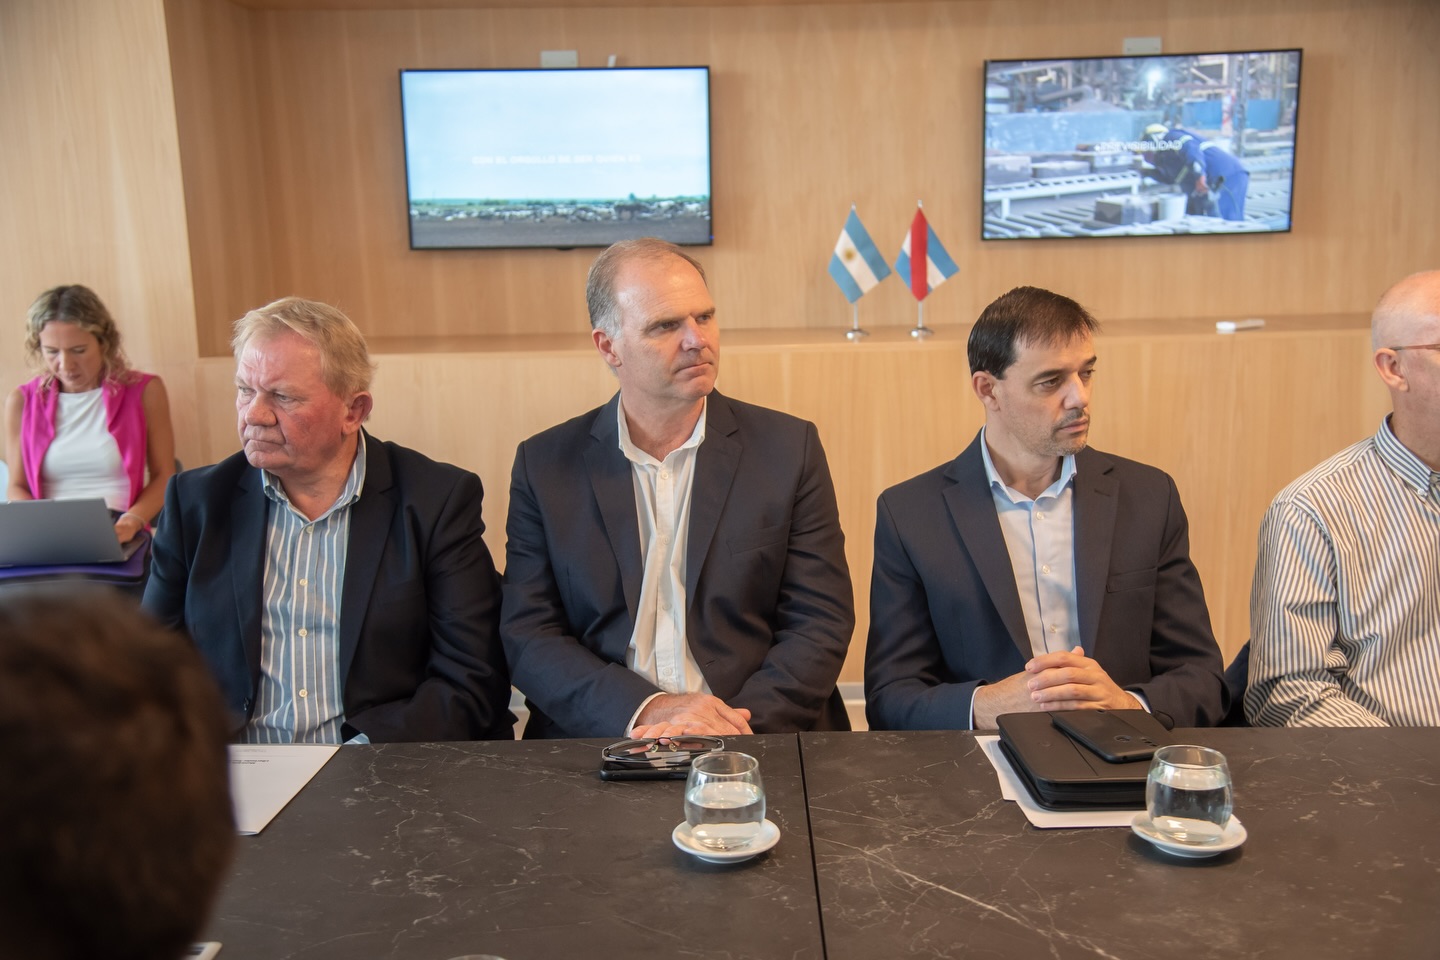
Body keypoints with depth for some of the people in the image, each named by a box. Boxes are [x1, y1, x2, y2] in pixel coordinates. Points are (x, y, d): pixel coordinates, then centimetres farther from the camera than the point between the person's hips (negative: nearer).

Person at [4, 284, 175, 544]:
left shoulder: (144, 392, 3)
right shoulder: (22, 402, 9)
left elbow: (163, 476, 6)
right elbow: (17, 487, 14)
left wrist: (131, 522, -11)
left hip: (117, 537, -1)